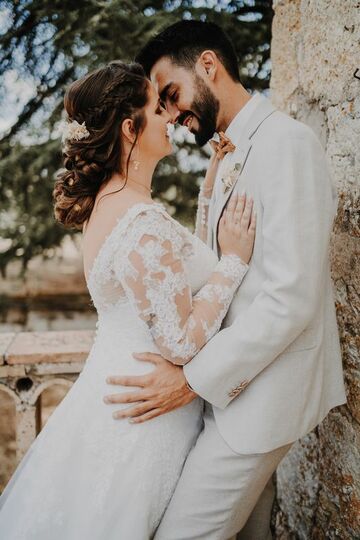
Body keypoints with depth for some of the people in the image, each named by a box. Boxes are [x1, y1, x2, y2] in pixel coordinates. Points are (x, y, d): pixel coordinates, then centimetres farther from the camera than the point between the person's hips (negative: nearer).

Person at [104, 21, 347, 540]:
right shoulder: (232, 157, 14)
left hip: (264, 386, -8)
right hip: (238, 373, 8)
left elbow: (292, 298, -23)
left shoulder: (286, 142, -16)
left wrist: (194, 379, -18)